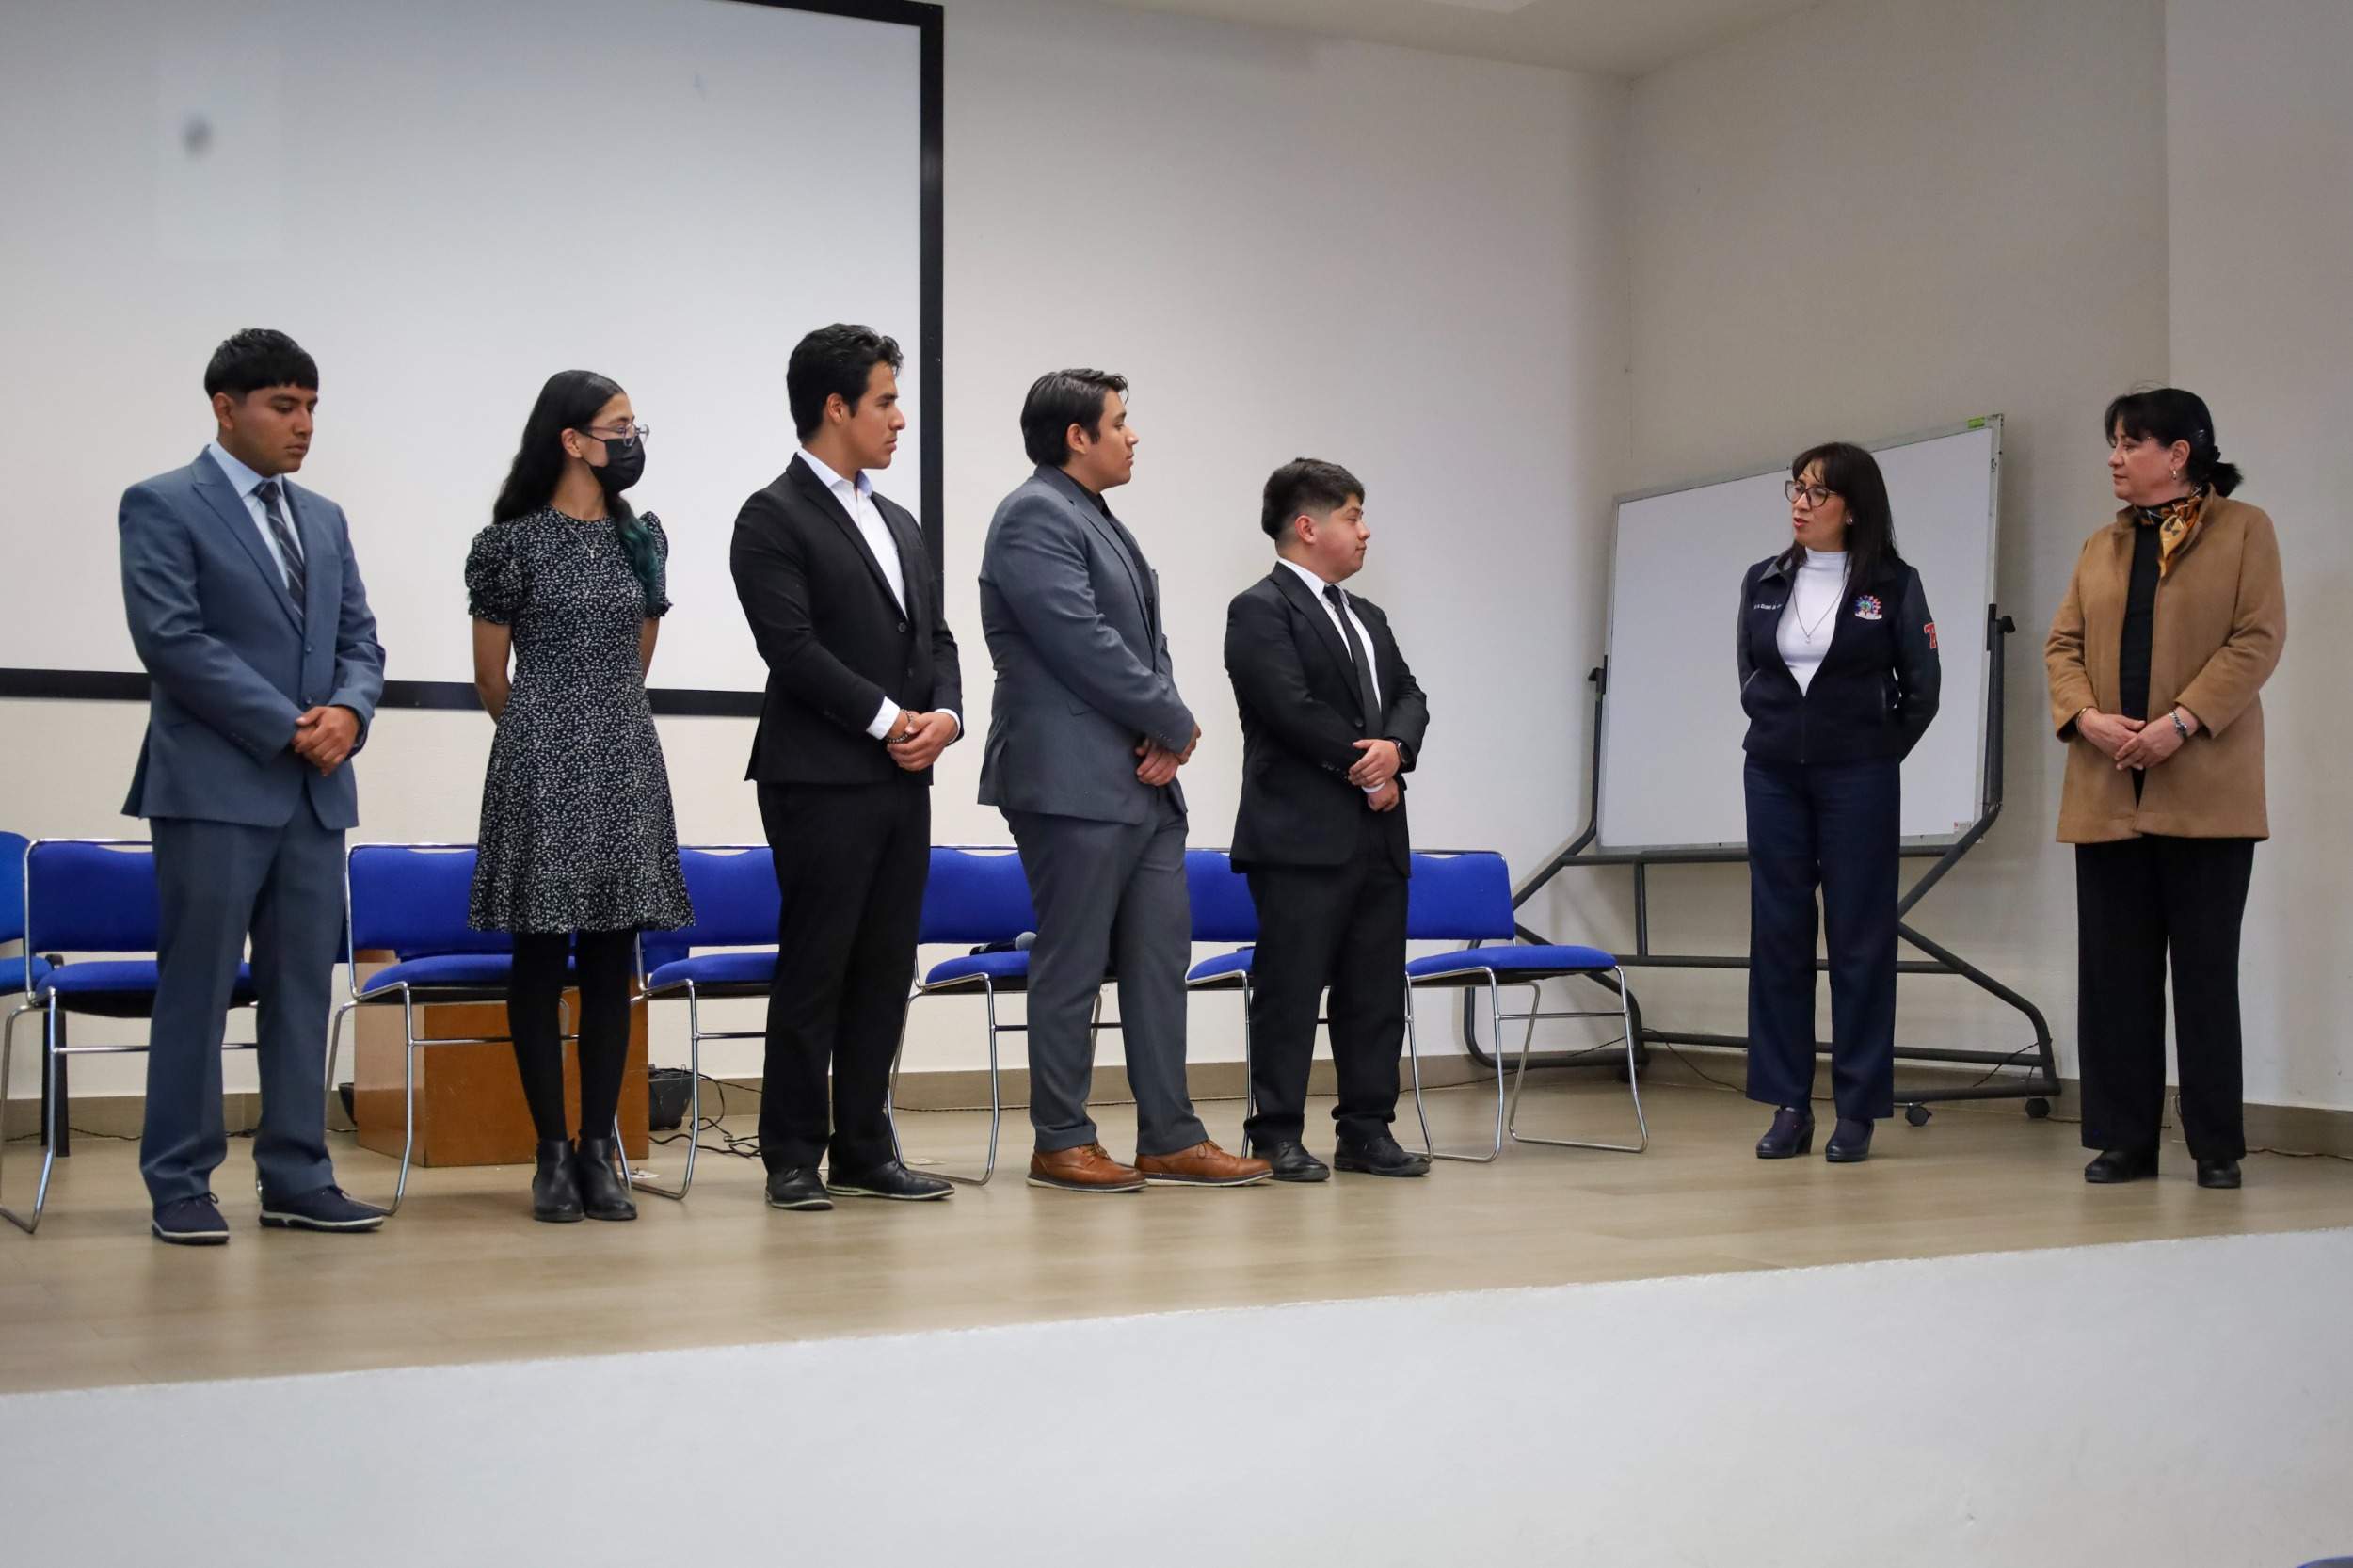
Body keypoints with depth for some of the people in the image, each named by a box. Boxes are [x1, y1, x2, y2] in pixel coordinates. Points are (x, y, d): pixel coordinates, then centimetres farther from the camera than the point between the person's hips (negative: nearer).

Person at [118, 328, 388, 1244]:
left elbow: (360, 642, 15)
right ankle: (180, 1185, 7)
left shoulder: (325, 519, 17)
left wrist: (347, 711, -8)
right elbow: (172, 639, -12)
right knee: (197, 989, -1)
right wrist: (287, 727, -15)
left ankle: (296, 1178, 12)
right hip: (215, 784, -6)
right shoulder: (162, 507, -2)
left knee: (304, 989, 6)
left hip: (316, 790, 6)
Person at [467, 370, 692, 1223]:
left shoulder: (643, 536, 9)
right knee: (542, 958, 0)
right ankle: (552, 1153, 7)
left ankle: (598, 1151, 9)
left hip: (627, 762, 4)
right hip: (543, 765, -4)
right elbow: (491, 676, 4)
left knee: (613, 960, 4)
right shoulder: (510, 542, -5)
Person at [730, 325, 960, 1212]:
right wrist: (888, 719, -12)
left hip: (904, 780, 7)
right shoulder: (773, 520, -6)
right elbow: (792, 646, -15)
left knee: (884, 971, 9)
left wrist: (945, 714, -2)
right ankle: (794, 1159, 6)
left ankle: (865, 1150, 16)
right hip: (821, 781, -7)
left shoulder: (898, 522, 19)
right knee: (814, 971, -2)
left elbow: (934, 635, 17)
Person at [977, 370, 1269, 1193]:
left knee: (1160, 956, 9)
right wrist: (1178, 723, -9)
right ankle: (1062, 1143, 8)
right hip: (1075, 782, -9)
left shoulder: (1099, 521, 19)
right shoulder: (1035, 517, -11)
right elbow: (1086, 647, -18)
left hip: (1145, 782, 10)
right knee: (1072, 964, -2)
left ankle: (1170, 1138, 14)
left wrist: (1169, 732, -2)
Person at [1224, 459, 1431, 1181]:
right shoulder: (1260, 610, -6)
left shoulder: (1367, 617, 21)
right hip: (1302, 837, -8)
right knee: (1289, 988, -4)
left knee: (1377, 992, 9)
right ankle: (1277, 1137, 2)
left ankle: (1366, 1132, 16)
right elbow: (1293, 710, -16)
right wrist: (1364, 768, -8)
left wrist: (1394, 749, -10)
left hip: (1378, 836, 8)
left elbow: (1409, 697, 12)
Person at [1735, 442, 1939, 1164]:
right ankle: (1788, 1105, 10)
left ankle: (1857, 1110, 6)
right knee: (1778, 935, 3)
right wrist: (1779, 731, 13)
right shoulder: (1763, 581, 6)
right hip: (1773, 777, 4)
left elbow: (1922, 690, 1)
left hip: (1857, 781, -4)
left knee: (1860, 938, 1)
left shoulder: (1893, 584, -5)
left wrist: (1875, 757, 4)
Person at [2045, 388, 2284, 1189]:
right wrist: (2086, 716, -10)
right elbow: (2063, 644, 10)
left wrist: (2182, 720, -17)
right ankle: (2123, 1139, 11)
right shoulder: (2100, 547, 17)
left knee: (2206, 970, 0)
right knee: (2114, 969, 4)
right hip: (2107, 792, 4)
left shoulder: (2243, 529, 4)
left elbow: (2258, 638, -6)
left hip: (2204, 789, -4)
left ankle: (2217, 1147, 8)